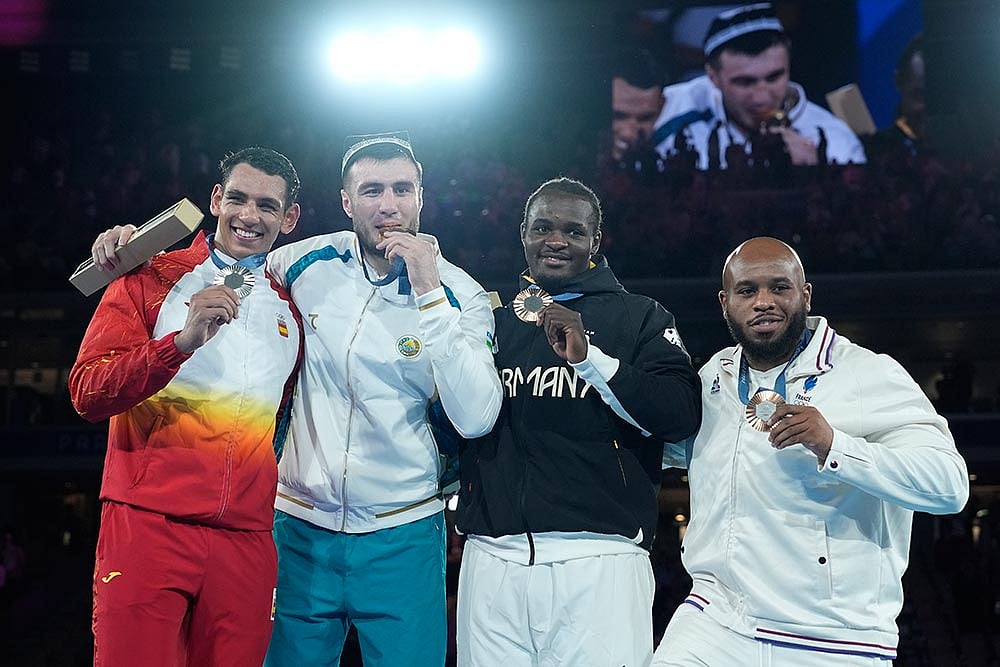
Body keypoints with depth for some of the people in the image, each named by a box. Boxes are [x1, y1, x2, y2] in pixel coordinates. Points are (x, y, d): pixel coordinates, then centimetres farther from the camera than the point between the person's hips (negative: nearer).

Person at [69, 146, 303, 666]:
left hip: (245, 540, 4)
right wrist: (183, 340, -19)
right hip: (148, 524, -4)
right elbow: (87, 392, -7)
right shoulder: (151, 280, 5)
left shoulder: (288, 309, 17)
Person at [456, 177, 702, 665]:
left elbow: (682, 417, -8)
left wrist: (589, 357, -16)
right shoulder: (491, 317, 17)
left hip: (599, 561, -3)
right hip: (493, 557, 3)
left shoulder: (640, 318, 7)